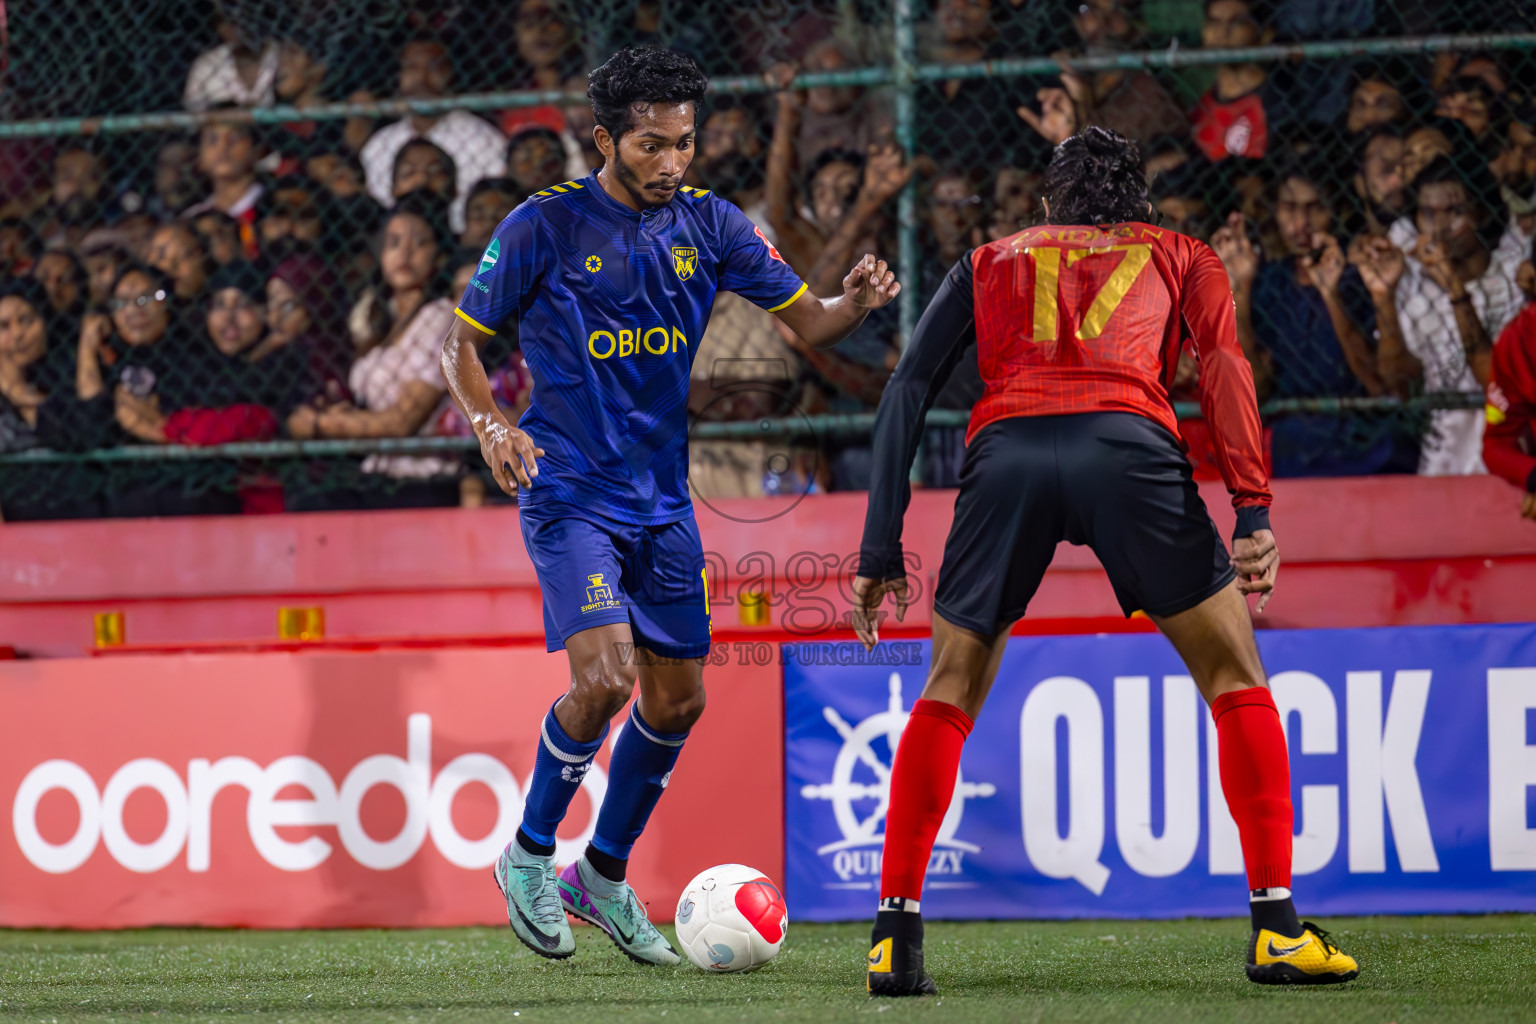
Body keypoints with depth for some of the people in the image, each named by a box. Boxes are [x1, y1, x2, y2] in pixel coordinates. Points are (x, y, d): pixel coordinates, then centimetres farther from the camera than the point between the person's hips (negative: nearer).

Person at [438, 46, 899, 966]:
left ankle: (605, 874, 25)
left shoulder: (707, 224, 2)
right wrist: (490, 423, -19)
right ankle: (529, 855, 1)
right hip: (570, 493, -5)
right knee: (604, 676, -20)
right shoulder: (545, 226, -9)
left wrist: (855, 304, -20)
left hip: (664, 500, 5)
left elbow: (806, 320, 3)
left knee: (679, 697, 5)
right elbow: (463, 342, -1)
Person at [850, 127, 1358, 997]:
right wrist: (1254, 514, -1)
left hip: (1005, 449, 1)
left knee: (949, 695, 18)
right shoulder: (1181, 258, 30)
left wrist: (881, 550, 19)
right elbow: (1224, 365, 10)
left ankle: (897, 936, 9)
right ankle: (1277, 930, 6)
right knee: (1236, 676, 13)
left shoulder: (988, 264, 33)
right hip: (1127, 440, -1)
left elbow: (908, 393, 21)